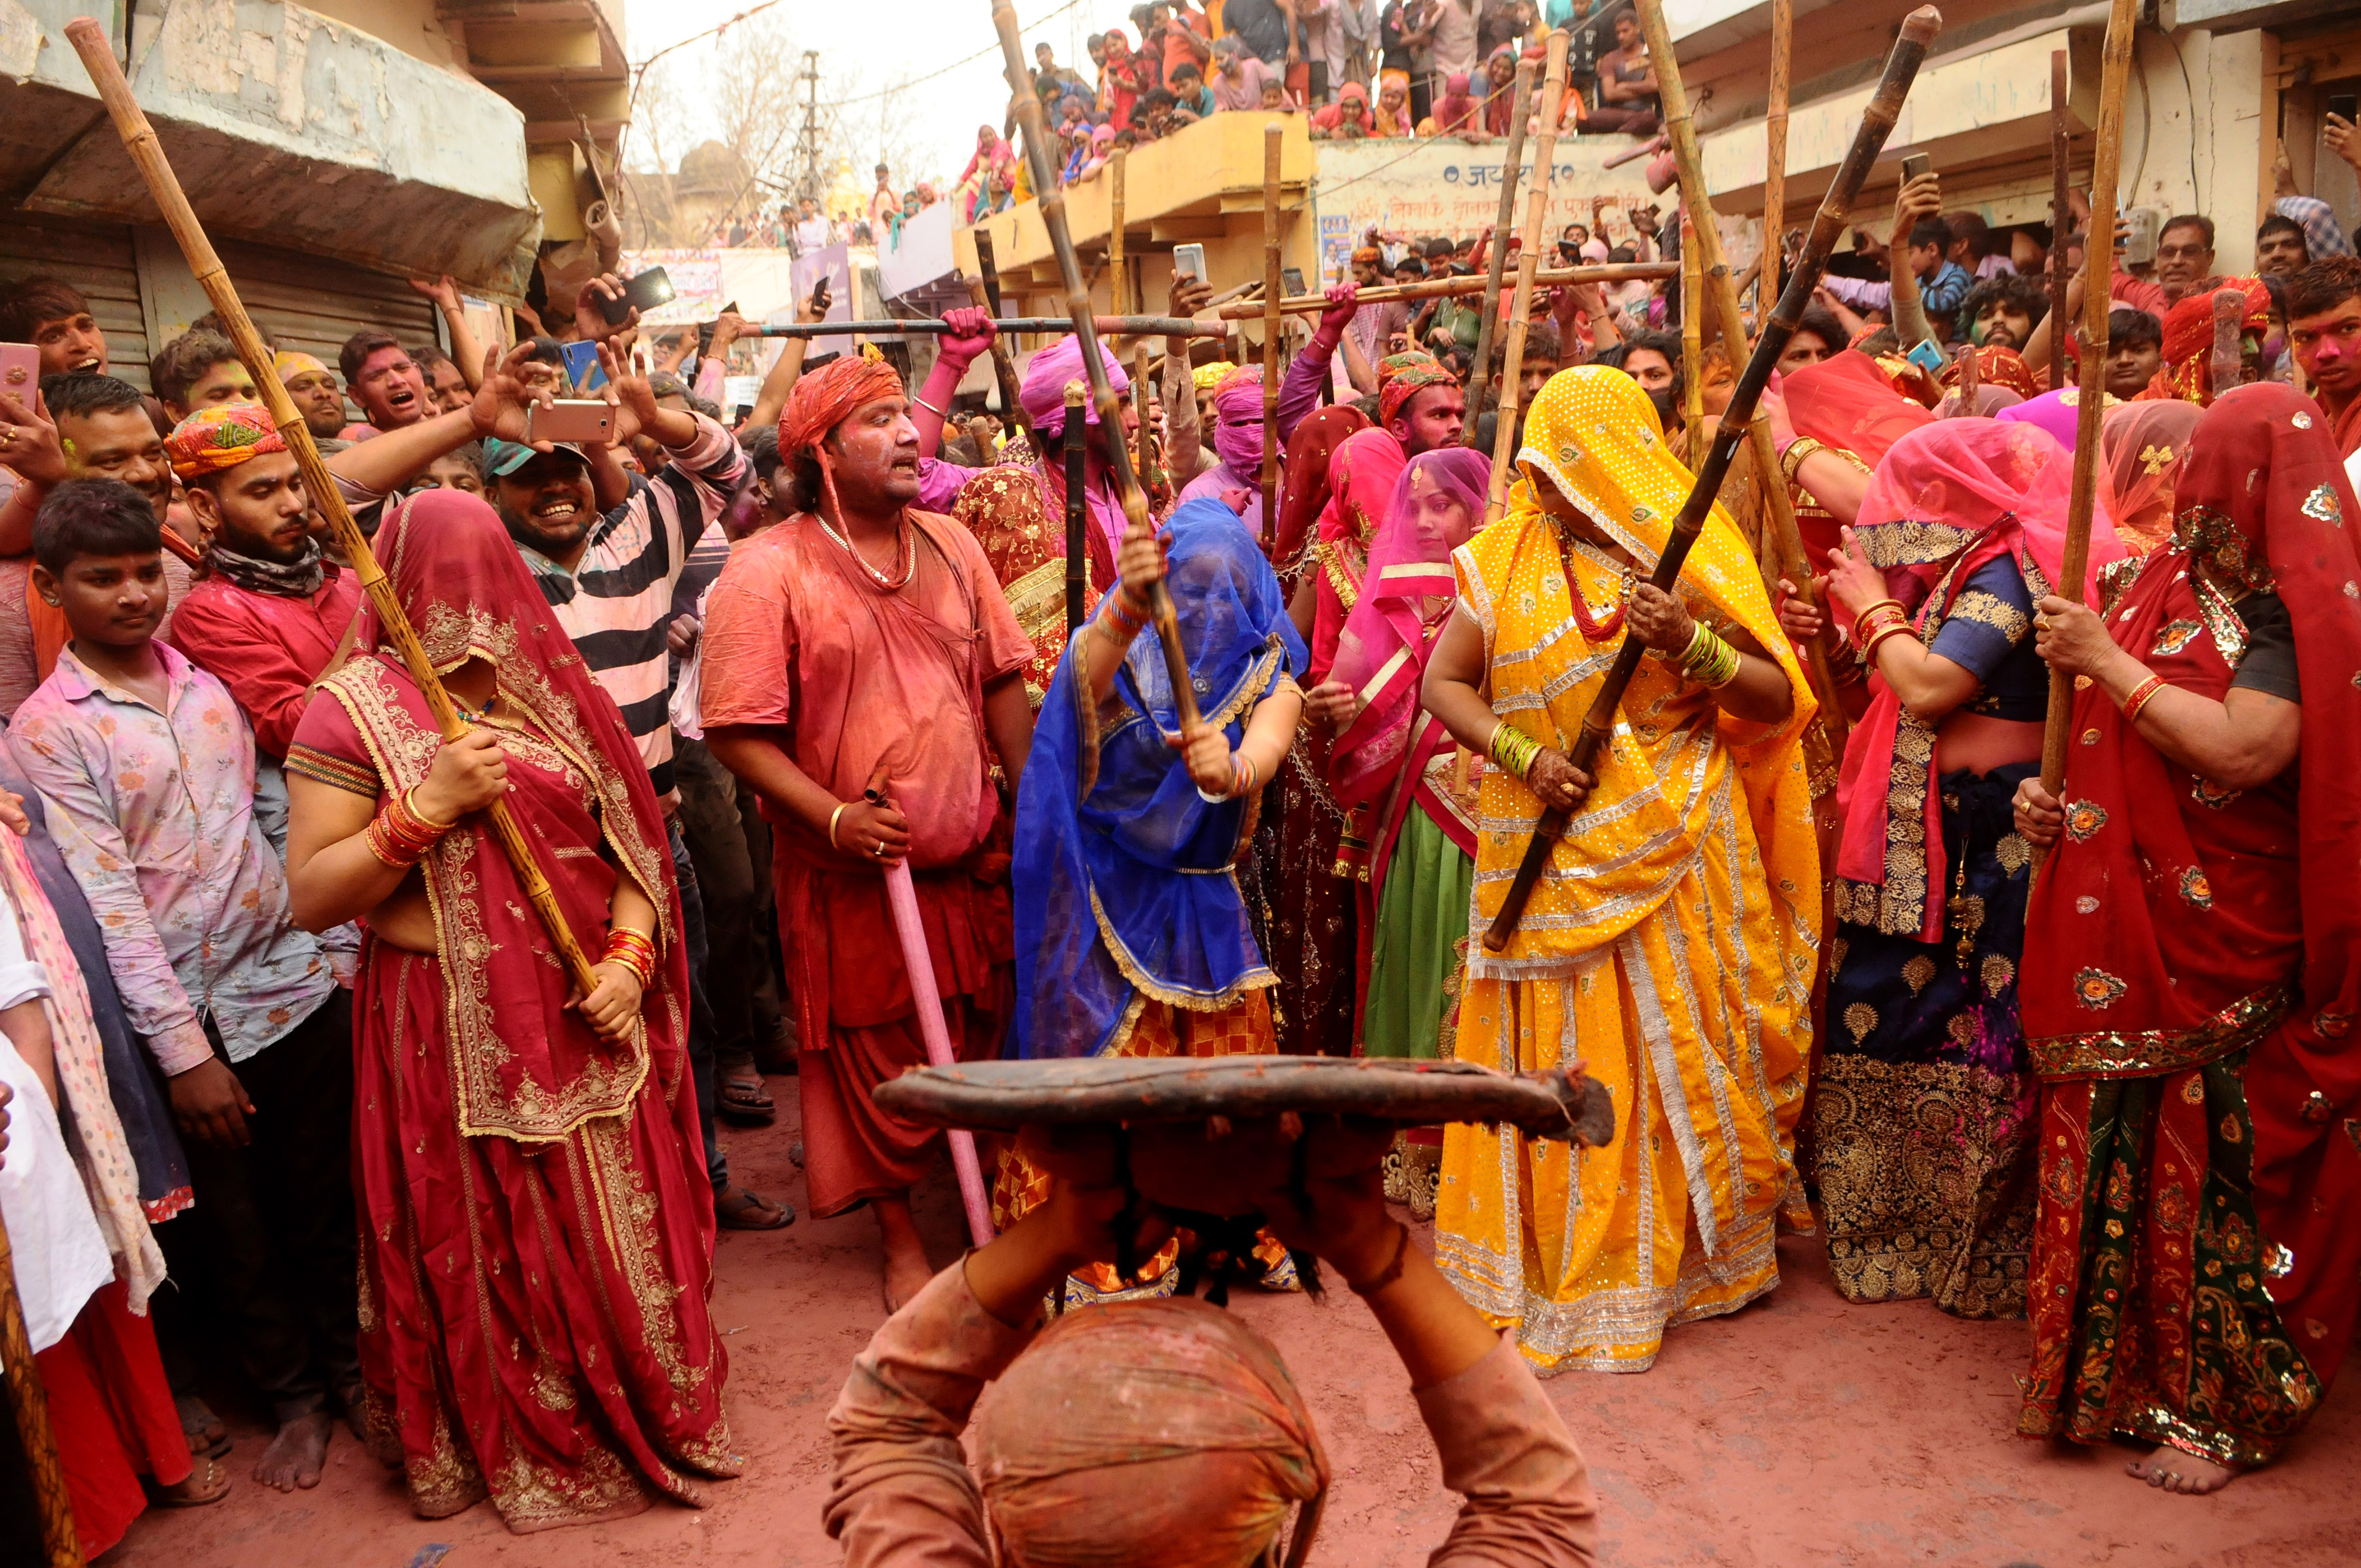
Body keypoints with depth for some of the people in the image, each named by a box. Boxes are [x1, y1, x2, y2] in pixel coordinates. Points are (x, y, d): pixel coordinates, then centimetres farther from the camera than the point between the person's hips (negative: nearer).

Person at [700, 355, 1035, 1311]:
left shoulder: (949, 545, 6)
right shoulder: (767, 570, -11)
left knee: (983, 1040, 15)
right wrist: (835, 817, -22)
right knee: (878, 1059, 9)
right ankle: (901, 1239, 27)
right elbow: (737, 731, -14)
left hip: (971, 863, 5)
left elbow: (1002, 681, 11)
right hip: (853, 873, -4)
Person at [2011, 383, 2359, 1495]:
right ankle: (2129, 1370, 25)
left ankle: (2223, 1405, 16)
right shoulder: (2181, 583, 11)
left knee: (2214, 1163, 0)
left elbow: (2245, 750, -24)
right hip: (2136, 933, 6)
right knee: (2121, 1150, 10)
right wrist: (2057, 796, 0)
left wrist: (2108, 660, -17)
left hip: (2225, 951, -6)